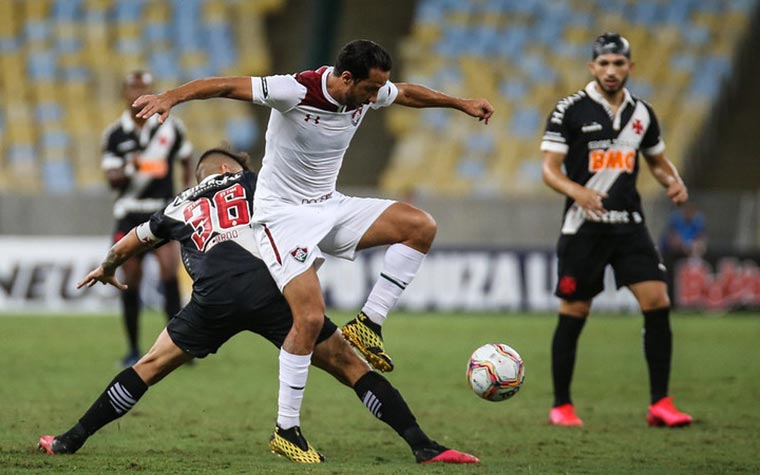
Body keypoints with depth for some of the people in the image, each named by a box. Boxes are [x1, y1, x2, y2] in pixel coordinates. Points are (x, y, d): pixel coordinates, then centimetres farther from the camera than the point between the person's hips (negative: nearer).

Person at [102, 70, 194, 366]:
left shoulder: (171, 127, 2)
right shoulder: (114, 135, 2)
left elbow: (187, 163, 14)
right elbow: (112, 180, -2)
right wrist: (128, 169, -23)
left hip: (163, 209, -1)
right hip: (129, 211, 1)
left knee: (170, 269, -17)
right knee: (131, 278, 2)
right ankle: (133, 349, 13)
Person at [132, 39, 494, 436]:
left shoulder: (368, 92, -3)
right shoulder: (296, 91, -24)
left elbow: (408, 94, 19)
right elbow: (227, 86, -29)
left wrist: (460, 103, 30)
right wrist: (170, 97, -43)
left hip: (329, 207, 8)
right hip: (283, 214, -8)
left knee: (421, 226, -9)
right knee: (310, 317, -20)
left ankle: (368, 324, -3)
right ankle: (286, 430, -9)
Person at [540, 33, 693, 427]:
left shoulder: (641, 113, 9)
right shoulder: (570, 110, -5)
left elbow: (657, 160, 22)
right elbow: (549, 169, -8)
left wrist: (674, 182, 0)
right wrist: (577, 191, -28)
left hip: (629, 225, 4)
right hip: (583, 227, -4)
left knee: (657, 302, -9)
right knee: (573, 314, 0)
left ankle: (660, 403, -3)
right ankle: (561, 406, 14)